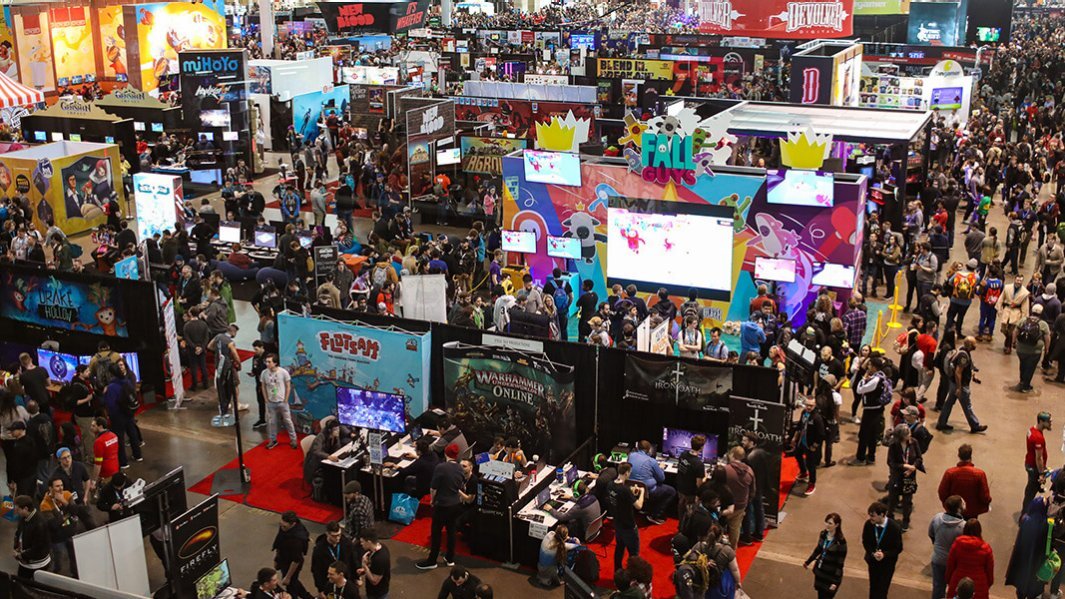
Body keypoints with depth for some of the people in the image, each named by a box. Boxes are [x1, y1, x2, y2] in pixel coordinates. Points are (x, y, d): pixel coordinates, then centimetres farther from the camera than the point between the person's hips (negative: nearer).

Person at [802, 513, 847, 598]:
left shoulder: (840, 541, -20)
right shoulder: (823, 534, -2)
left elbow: (840, 563, -17)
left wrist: (835, 582, -19)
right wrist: (808, 561, 26)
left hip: (831, 576, -6)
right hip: (820, 573, 6)